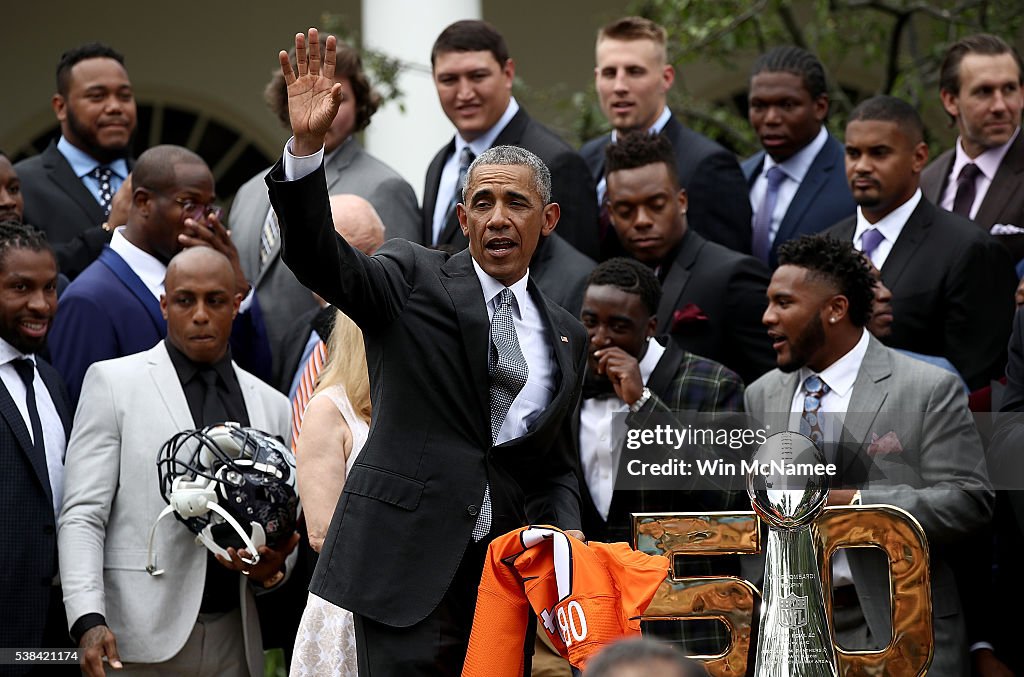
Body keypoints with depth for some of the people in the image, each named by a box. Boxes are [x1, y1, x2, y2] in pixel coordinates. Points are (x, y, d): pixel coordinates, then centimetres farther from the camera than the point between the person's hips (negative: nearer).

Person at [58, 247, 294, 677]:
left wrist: (272, 568, -4)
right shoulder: (112, 382, 3)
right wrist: (89, 621, -17)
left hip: (233, 642, 4)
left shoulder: (272, 407, 14)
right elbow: (82, 515, -3)